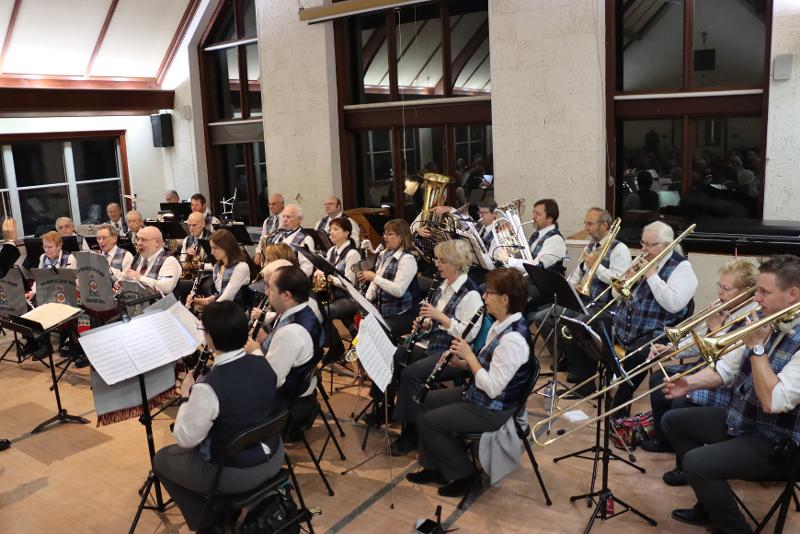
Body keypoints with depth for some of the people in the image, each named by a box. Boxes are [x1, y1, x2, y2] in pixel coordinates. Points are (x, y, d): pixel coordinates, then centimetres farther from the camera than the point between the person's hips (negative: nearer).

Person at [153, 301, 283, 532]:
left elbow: (185, 440, -15)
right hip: (273, 458, 7)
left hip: (236, 474, -6)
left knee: (162, 459, 18)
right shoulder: (263, 364, -10)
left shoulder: (208, 388, -30)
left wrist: (187, 397, -3)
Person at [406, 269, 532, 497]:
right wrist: (463, 363, -6)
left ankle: (463, 474, 11)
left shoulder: (513, 338, -30)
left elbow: (492, 387, -30)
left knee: (426, 422, -6)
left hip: (492, 409, -10)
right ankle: (434, 467, 25)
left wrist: (468, 355, -22)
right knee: (427, 402, 16)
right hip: (478, 394, 10)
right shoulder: (502, 324, 1)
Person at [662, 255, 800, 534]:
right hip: (738, 419, 9)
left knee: (695, 462, -25)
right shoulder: (765, 324, 1)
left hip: (775, 445, -9)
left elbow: (773, 402, -31)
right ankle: (710, 505, 21)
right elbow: (726, 369, 8)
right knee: (673, 421, 13)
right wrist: (691, 383, -9)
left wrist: (757, 346, -25)